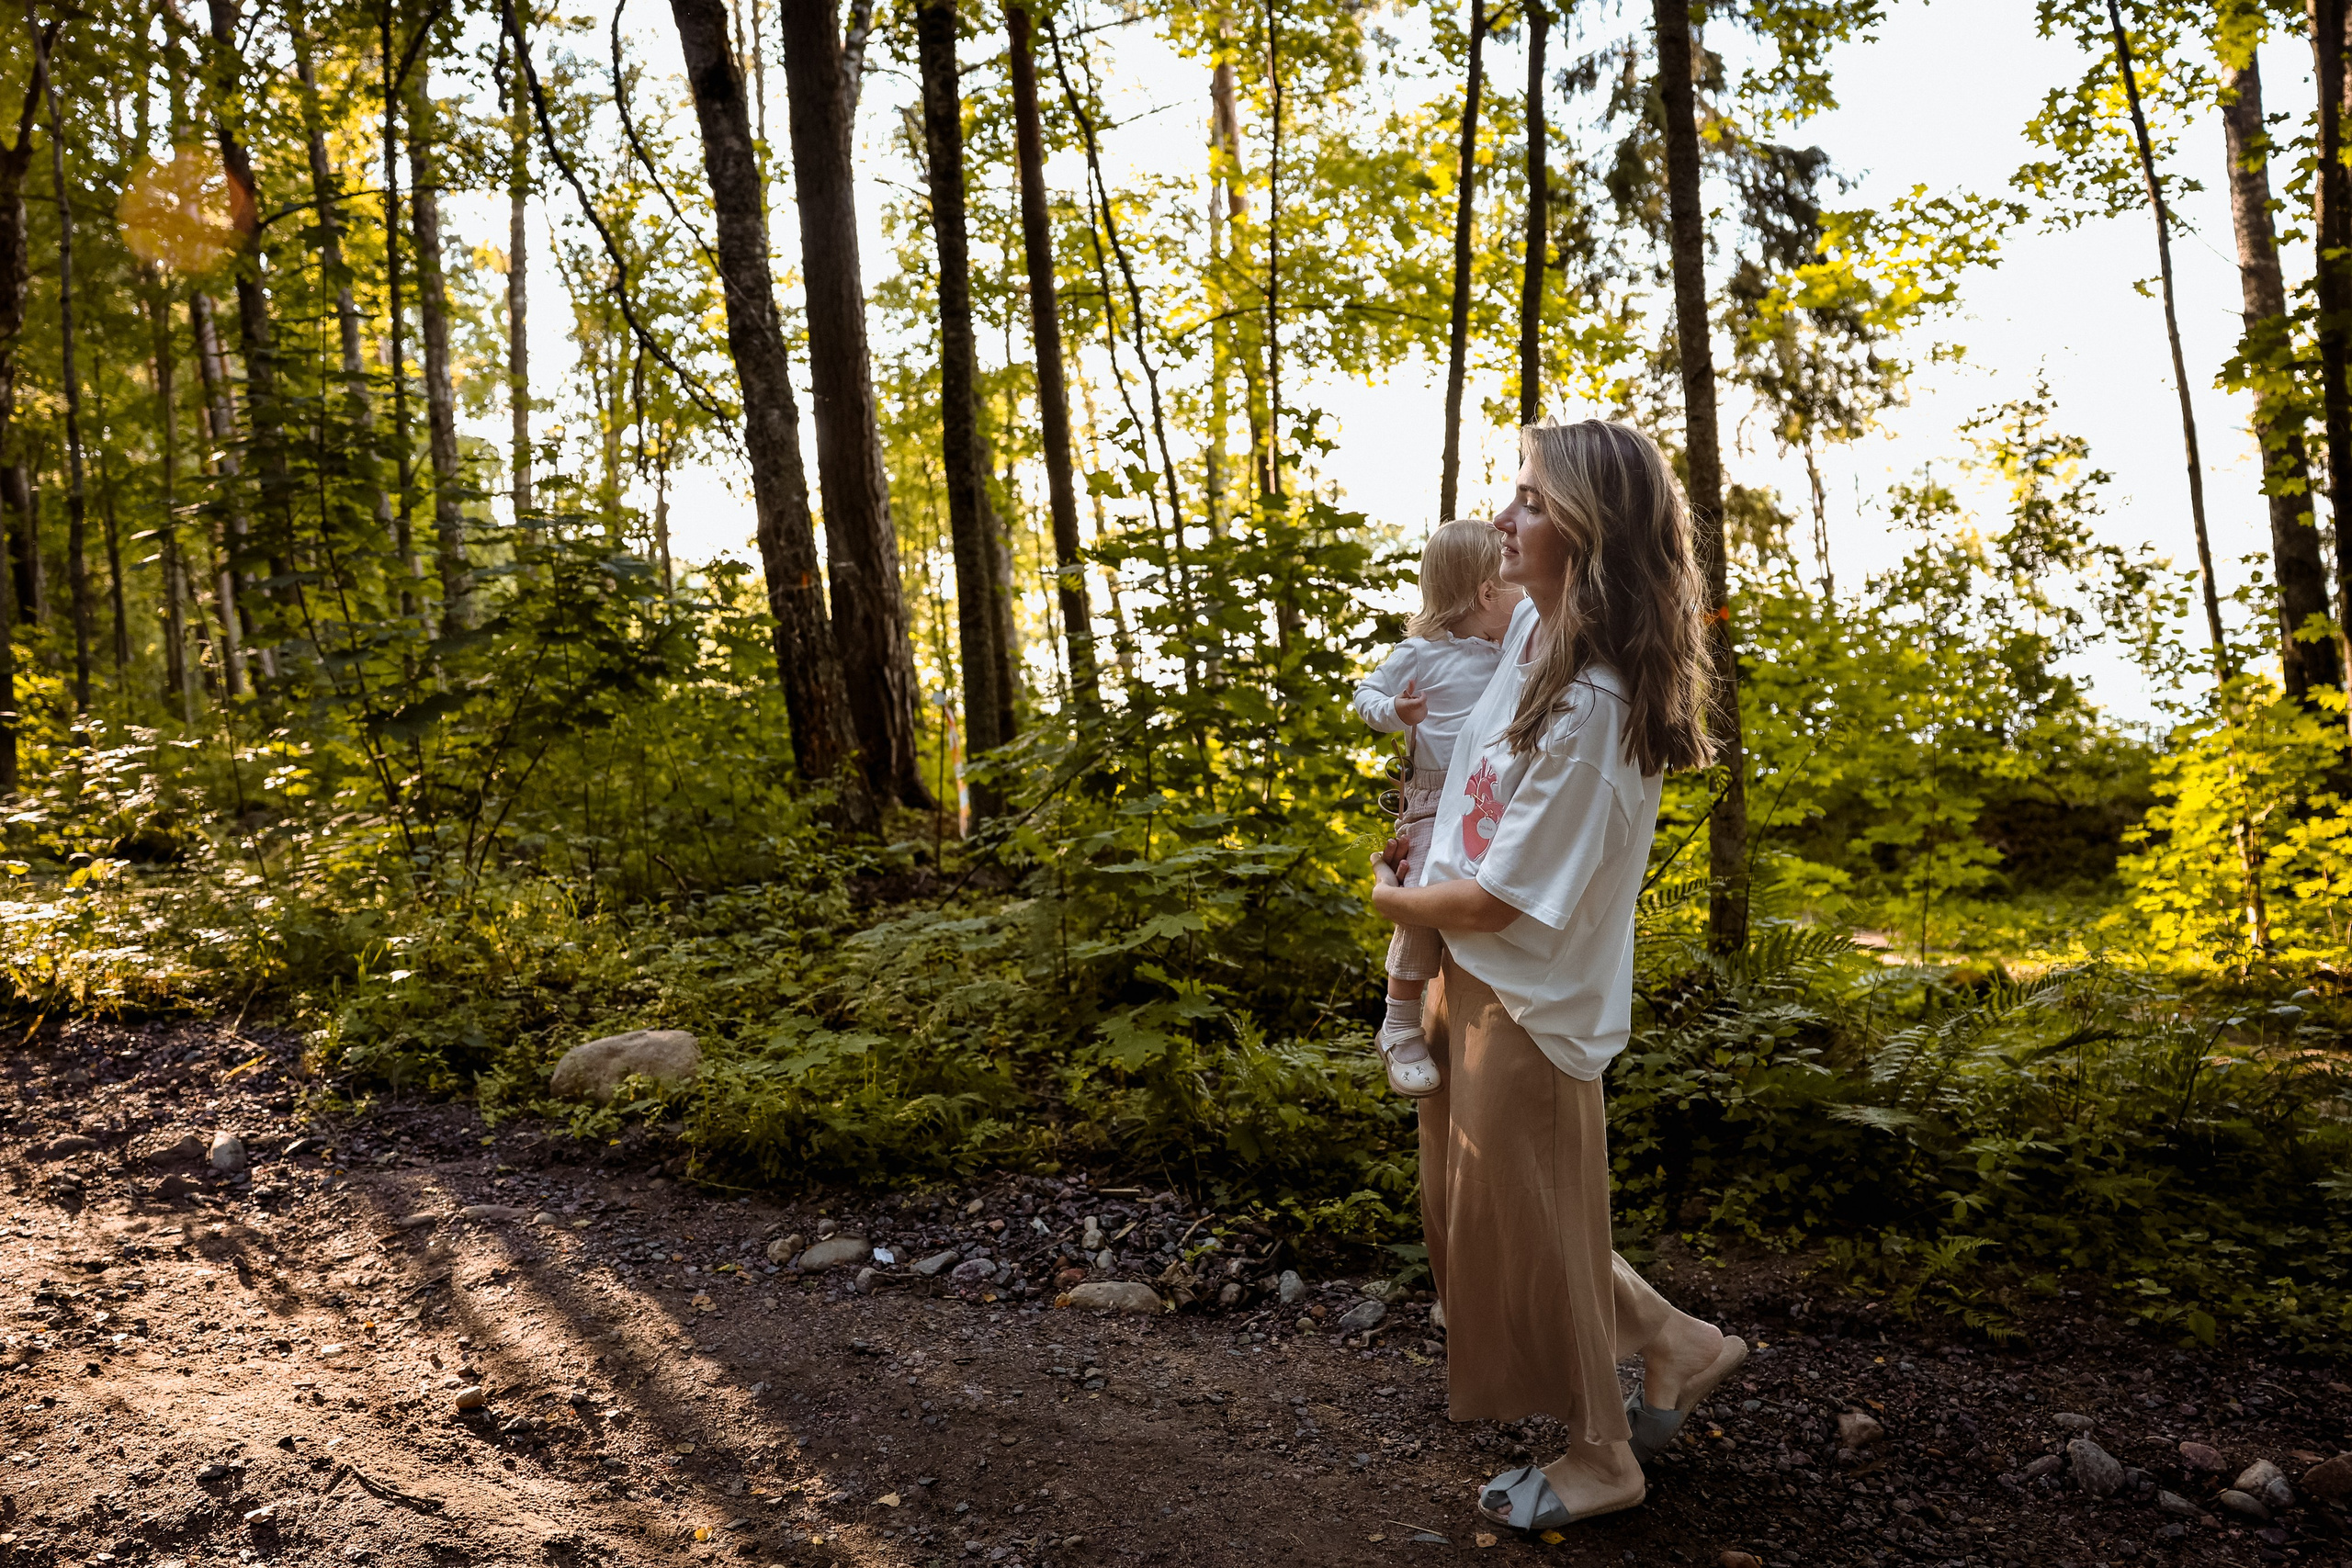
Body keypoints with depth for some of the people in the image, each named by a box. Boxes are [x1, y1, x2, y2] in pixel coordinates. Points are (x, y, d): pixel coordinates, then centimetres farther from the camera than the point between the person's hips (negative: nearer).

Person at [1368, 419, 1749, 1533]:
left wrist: (1395, 900, -4)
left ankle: (1603, 1458, 34)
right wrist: (1420, 851, 13)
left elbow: (1498, 900, -22)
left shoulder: (1592, 713, -28)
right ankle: (1677, 1344, 37)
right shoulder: (1532, 627, -2)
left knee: (1529, 1231, 10)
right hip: (1470, 979, 9)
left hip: (1527, 1005, -9)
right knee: (1480, 1213, 21)